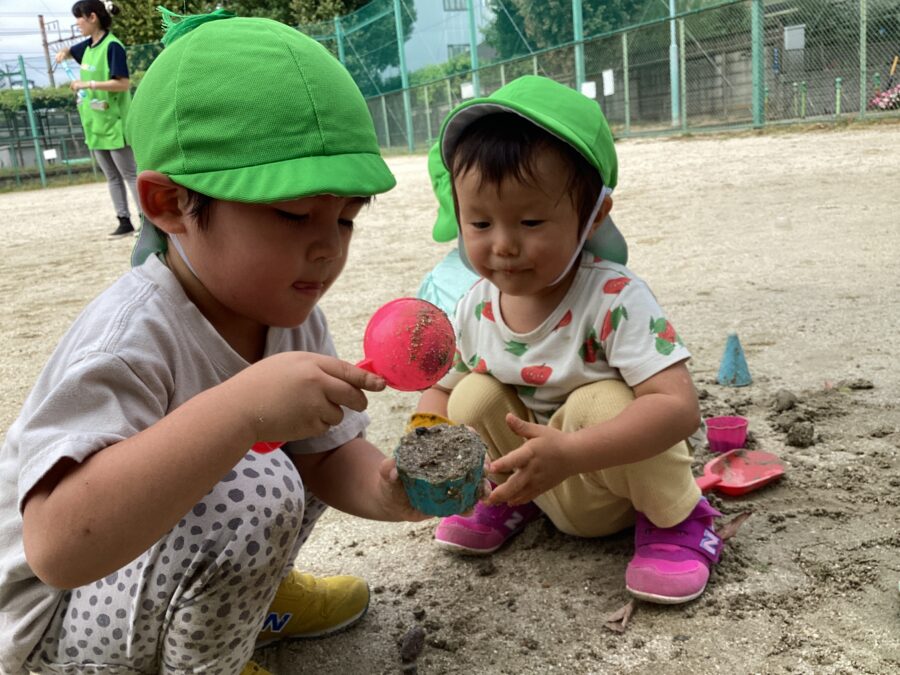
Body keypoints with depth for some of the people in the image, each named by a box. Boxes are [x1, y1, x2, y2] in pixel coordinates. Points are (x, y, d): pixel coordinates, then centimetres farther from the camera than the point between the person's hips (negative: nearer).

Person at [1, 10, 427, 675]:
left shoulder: (293, 317, -9)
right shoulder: (134, 341, -34)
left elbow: (328, 453, -5)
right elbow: (60, 546, -44)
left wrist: (387, 489, -27)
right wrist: (241, 409, -51)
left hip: (156, 557, 8)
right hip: (57, 618, -7)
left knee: (321, 440, 4)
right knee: (259, 488, -31)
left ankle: (253, 597, 18)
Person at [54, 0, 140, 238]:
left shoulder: (112, 46, -14)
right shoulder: (89, 45, 10)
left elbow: (124, 84, -21)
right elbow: (69, 51, 29)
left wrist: (89, 84, -22)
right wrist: (63, 53, 6)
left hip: (114, 125, -8)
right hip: (95, 124, 8)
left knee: (130, 175, -5)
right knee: (112, 177, 10)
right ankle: (125, 222, 16)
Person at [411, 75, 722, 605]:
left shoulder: (616, 300, -28)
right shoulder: (474, 309, -11)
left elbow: (678, 406, -36)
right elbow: (440, 387, 4)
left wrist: (569, 453, -48)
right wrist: (426, 435, -20)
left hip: (621, 477, -4)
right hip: (543, 482, 5)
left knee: (599, 402, -33)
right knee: (474, 397, -16)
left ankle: (675, 519, -7)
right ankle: (508, 500, 12)